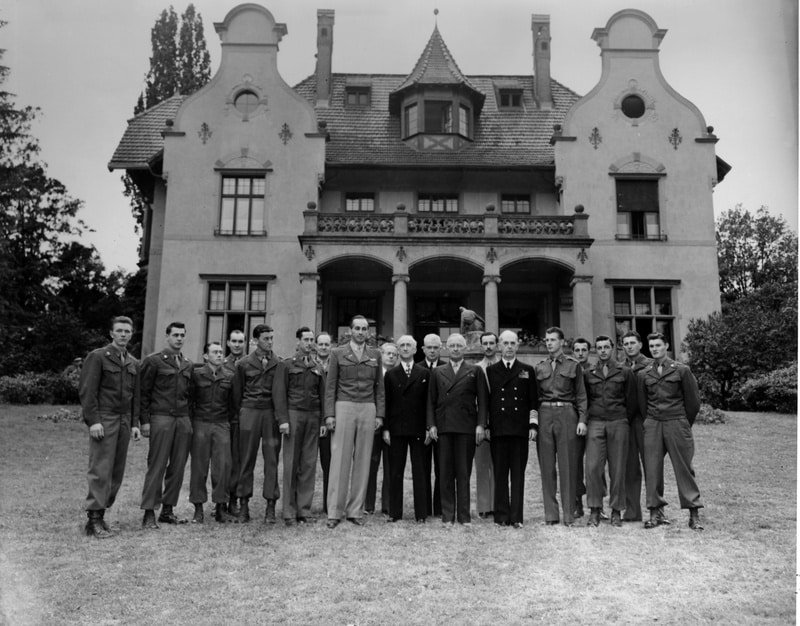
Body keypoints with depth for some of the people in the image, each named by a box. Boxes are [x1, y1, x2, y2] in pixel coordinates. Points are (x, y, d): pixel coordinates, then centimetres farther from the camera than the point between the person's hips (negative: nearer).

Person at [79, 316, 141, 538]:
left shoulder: (133, 363, 15)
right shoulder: (97, 357, -2)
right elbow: (87, 391, -7)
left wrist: (135, 423, 11)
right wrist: (93, 421, -14)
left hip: (124, 421, 6)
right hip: (104, 420, -6)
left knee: (117, 471, 5)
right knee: (101, 470, -8)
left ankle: (100, 512, 14)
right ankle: (94, 519, -3)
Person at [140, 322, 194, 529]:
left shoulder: (188, 365, 16)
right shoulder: (153, 361, 0)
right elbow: (143, 393, -2)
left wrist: (190, 419, 13)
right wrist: (145, 421, -7)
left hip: (183, 419, 5)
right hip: (161, 418, -5)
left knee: (178, 466, 5)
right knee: (157, 466, -5)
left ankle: (168, 510, 15)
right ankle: (149, 513, 0)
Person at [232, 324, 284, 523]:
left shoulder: (279, 363, 6)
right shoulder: (244, 364, 7)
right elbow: (237, 392, 12)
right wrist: (239, 414, 10)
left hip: (272, 412, 0)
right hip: (249, 411, 0)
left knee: (272, 458, -1)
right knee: (246, 459, 3)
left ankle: (270, 505, 6)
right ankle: (243, 504, 12)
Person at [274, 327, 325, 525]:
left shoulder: (317, 368, 16)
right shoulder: (286, 365, 5)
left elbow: (322, 395, 15)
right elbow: (280, 394, -1)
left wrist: (324, 420, 7)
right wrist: (283, 419, -10)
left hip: (313, 417, 4)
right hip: (294, 414, -3)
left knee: (309, 464, 2)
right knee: (291, 464, -1)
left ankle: (304, 510, 9)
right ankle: (289, 512, 5)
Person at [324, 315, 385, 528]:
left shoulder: (375, 355, 12)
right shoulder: (338, 353, 5)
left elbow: (379, 387, 13)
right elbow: (330, 386, 3)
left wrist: (379, 414, 5)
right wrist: (329, 414, -5)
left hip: (368, 409, 2)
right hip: (344, 407, -2)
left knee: (362, 461, 4)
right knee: (340, 460, -3)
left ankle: (355, 511, 11)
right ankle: (335, 512, 3)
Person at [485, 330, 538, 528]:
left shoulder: (527, 371, 11)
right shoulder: (490, 371, 10)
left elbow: (533, 401, 9)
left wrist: (533, 424, 0)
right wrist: (484, 426, 3)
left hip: (520, 429, 0)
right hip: (498, 429, 0)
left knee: (518, 473, 1)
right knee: (500, 473, 2)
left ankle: (516, 517, 5)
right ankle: (501, 516, 9)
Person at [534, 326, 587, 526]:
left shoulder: (573, 365, 8)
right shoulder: (539, 367, 14)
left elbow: (581, 395, 6)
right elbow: (534, 396, 15)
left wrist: (582, 420, -4)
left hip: (567, 414, -2)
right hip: (545, 414, 2)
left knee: (568, 465, -2)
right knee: (547, 466, 2)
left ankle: (569, 514, 6)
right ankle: (550, 513, 9)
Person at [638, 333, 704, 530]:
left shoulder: (681, 370, 0)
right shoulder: (643, 374, 8)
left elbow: (693, 400, 5)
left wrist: (684, 424, 11)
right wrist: (650, 422, 13)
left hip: (677, 423, -3)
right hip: (652, 425, 3)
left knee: (684, 468, -1)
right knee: (652, 469, 1)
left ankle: (694, 514, 6)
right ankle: (655, 512, 9)